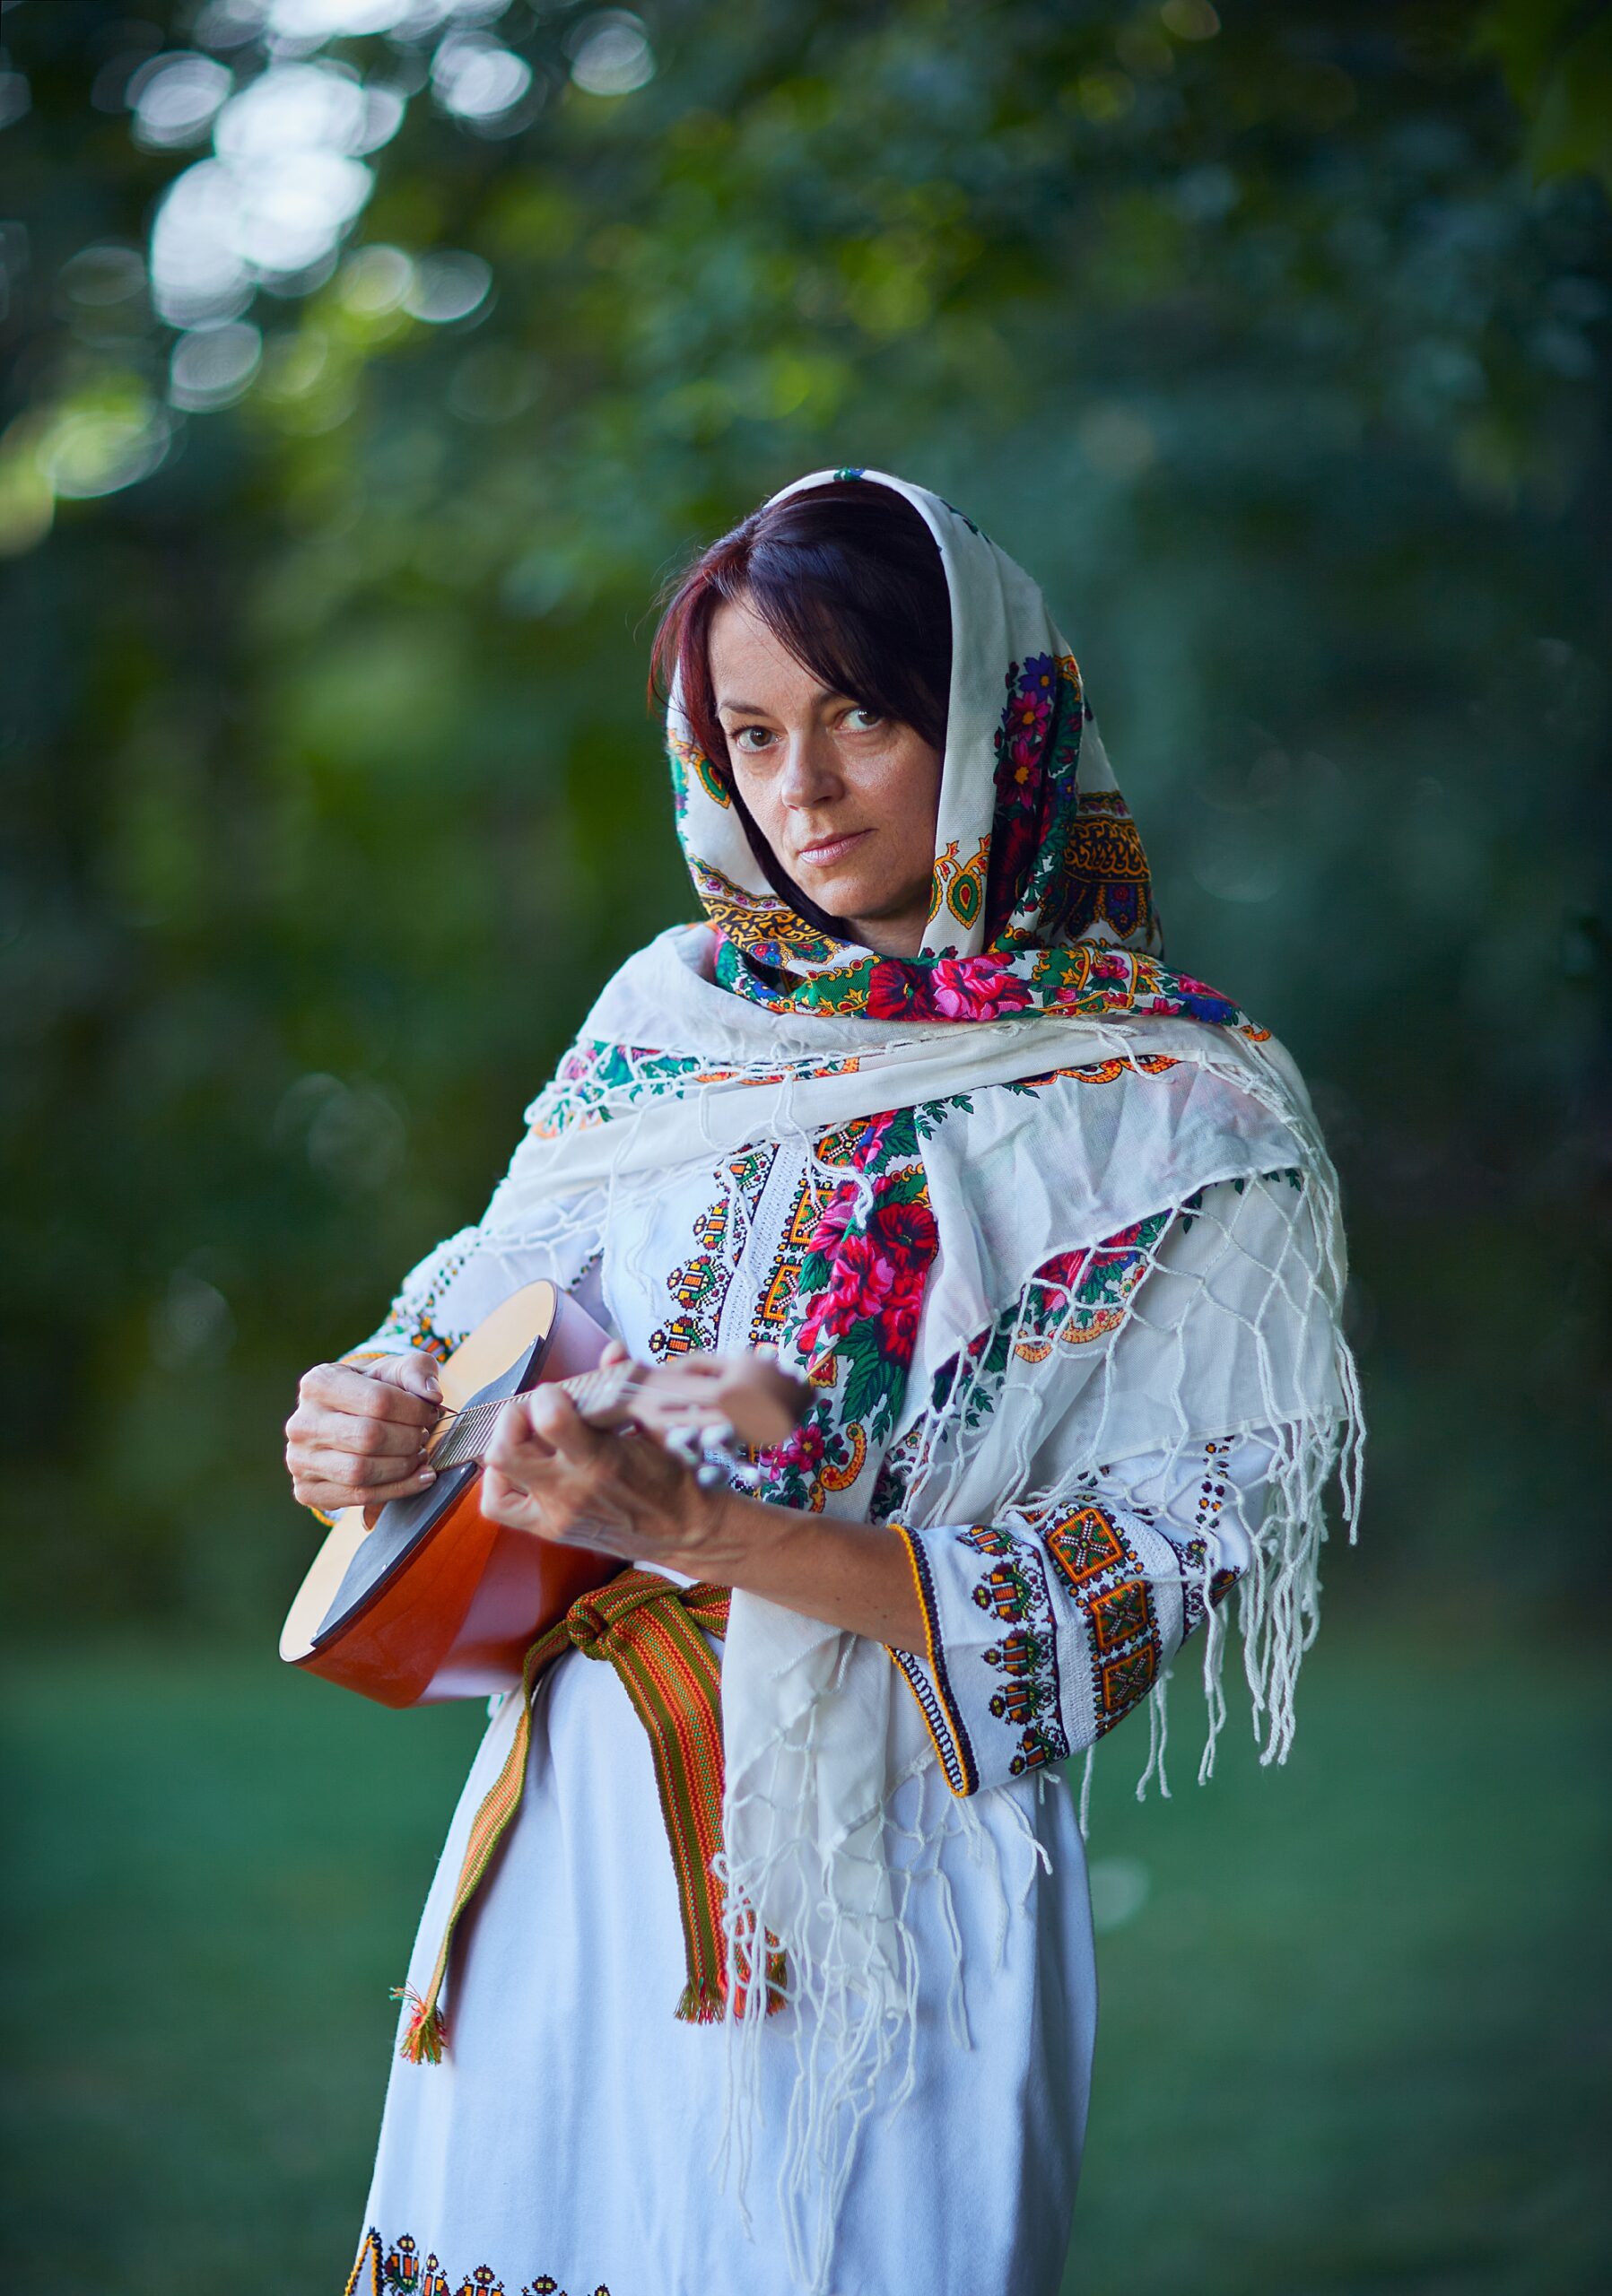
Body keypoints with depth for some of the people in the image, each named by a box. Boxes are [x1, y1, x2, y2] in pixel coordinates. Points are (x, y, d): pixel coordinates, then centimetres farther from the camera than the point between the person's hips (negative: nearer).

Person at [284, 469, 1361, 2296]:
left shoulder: (1179, 1116, -8)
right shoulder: (679, 1005, 6)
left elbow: (1122, 1593, -14)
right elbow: (502, 1306, 11)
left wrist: (700, 1531, -24)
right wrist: (377, 1411, -12)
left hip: (890, 1864, -4)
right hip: (573, 1820, 4)